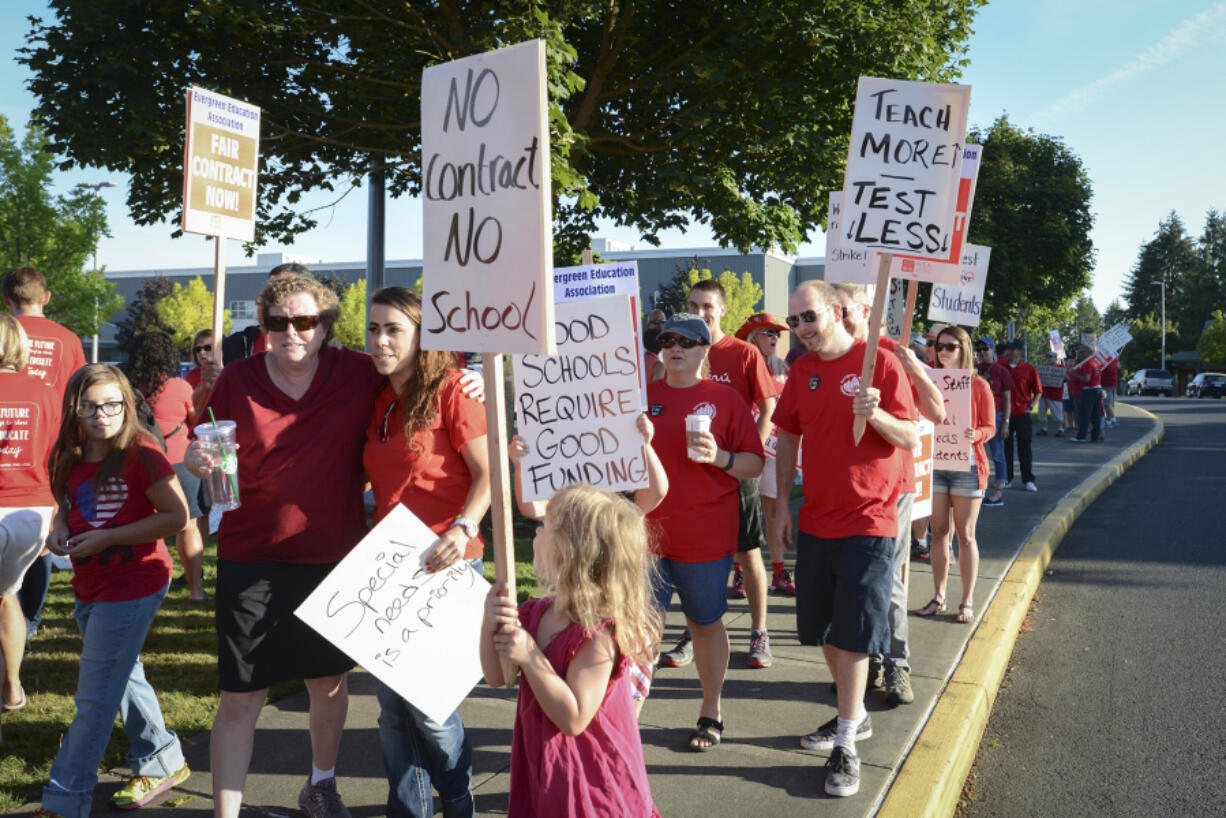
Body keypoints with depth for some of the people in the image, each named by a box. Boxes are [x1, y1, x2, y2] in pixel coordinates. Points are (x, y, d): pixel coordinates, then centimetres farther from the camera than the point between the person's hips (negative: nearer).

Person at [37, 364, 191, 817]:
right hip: (90, 588, 8)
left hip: (133, 585, -8)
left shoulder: (140, 454, -16)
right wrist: (59, 528, -3)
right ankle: (163, 762, 36)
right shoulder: (69, 459, 5)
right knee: (122, 678, 20)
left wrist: (107, 538, -21)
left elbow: (177, 515, -18)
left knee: (95, 695, -3)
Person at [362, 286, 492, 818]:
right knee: (390, 699, 10)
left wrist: (463, 527, -25)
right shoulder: (378, 401, 11)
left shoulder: (449, 390, -8)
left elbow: (488, 472, -11)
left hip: (442, 565, -6)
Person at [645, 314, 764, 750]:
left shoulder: (725, 399, 0)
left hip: (706, 537, -2)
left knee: (706, 624, 11)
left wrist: (719, 457, -19)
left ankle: (711, 711, 28)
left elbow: (755, 464, -2)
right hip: (648, 534, 2)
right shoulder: (643, 397, 7)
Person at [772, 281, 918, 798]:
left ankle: (846, 745, 6)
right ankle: (855, 715, 32)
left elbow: (912, 441, -9)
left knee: (854, 634, -3)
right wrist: (780, 507, 11)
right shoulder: (801, 371, 6)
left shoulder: (880, 364, -9)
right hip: (816, 520, 6)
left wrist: (875, 413, -27)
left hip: (867, 522, -5)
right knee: (824, 629, 13)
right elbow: (788, 440, 13)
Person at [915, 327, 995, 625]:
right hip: (934, 464, 3)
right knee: (939, 532, 6)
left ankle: (967, 601, 9)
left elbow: (990, 427, 0)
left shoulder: (978, 385, -1)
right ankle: (938, 597, 15)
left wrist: (975, 435, -21)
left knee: (965, 535, 1)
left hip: (966, 465, -3)